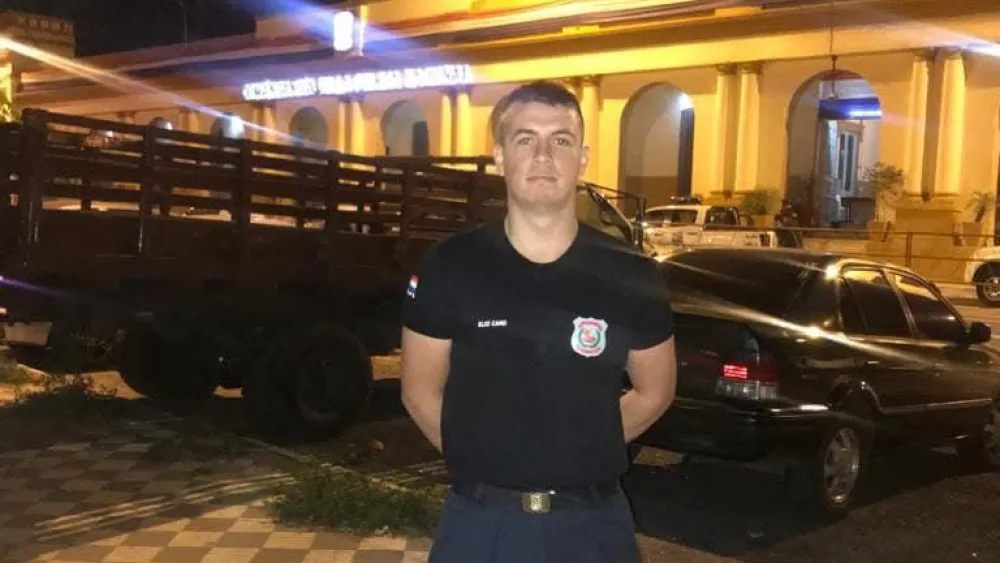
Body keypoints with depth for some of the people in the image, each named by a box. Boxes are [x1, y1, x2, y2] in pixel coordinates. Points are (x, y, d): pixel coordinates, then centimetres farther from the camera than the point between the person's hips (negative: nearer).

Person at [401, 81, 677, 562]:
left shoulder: (632, 278, -6)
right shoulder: (449, 268, -8)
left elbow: (654, 391, 7)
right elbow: (420, 391, 2)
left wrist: (580, 450, 3)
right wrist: (483, 458, -2)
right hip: (479, 520, 0)